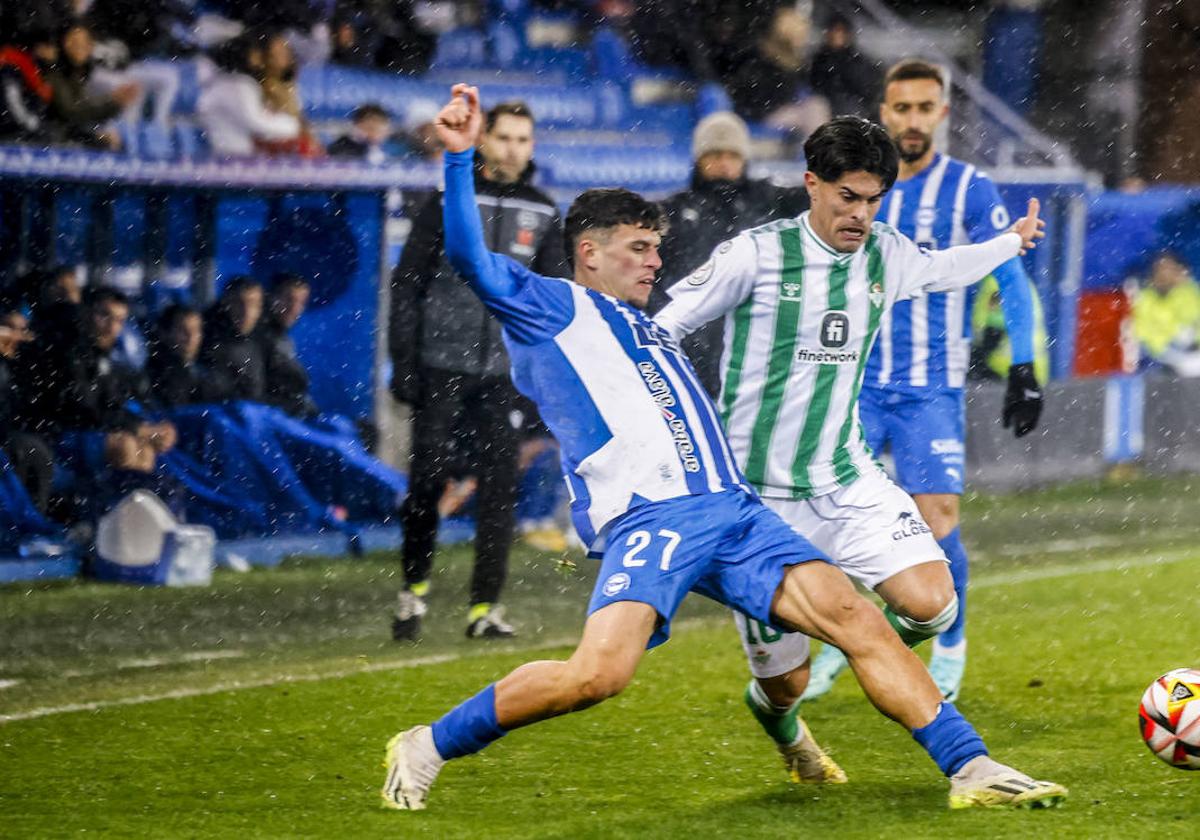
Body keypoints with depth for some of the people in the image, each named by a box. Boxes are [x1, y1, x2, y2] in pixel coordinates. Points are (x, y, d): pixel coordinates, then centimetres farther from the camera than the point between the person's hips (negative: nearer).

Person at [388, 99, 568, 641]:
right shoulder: (449, 203, 1)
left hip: (505, 373, 2)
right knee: (429, 478, -2)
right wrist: (403, 362, -4)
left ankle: (485, 607, 0)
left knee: (499, 486, -3)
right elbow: (407, 283, 2)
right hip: (441, 367, -2)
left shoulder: (542, 215, 9)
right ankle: (414, 587, 17)